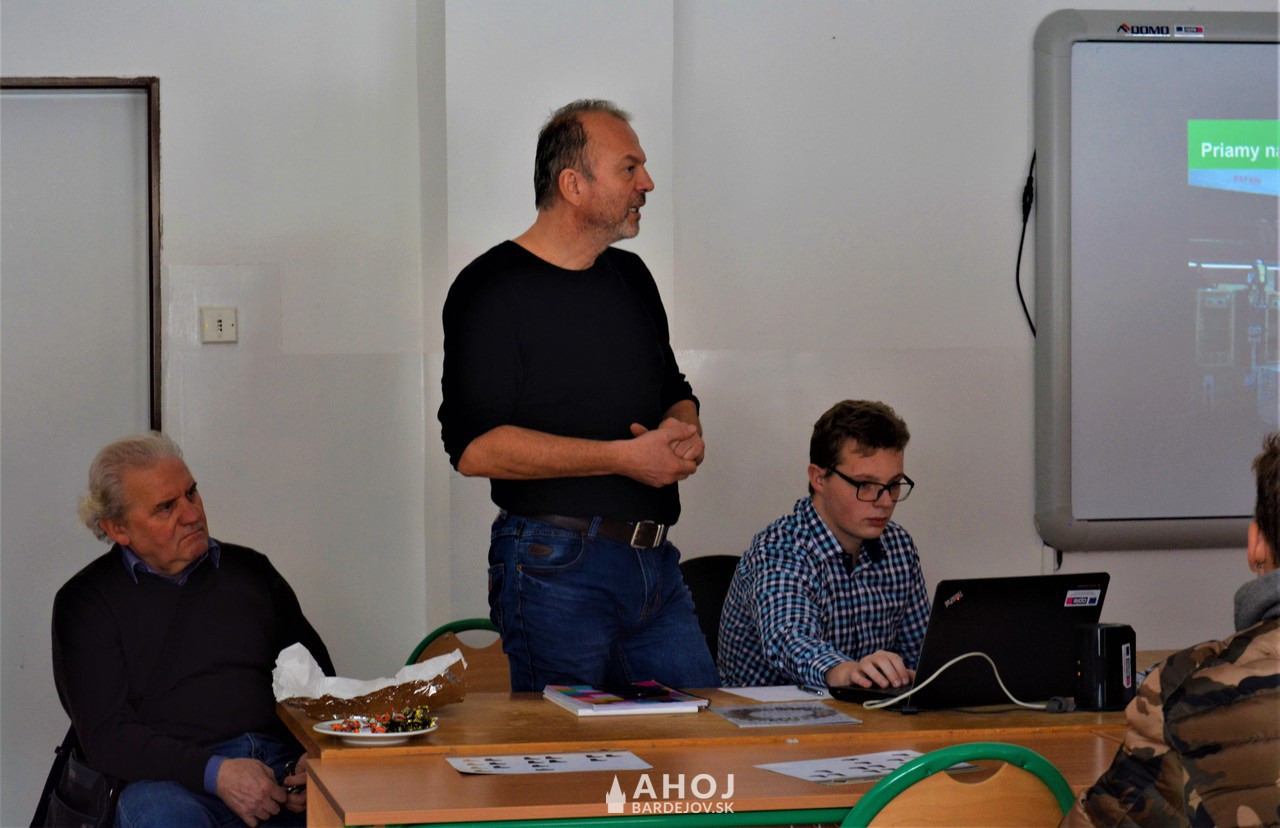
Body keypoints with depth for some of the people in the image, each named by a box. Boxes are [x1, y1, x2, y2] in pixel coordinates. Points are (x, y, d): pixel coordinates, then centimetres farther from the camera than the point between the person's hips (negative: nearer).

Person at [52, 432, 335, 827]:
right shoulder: (86, 601, 9)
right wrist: (214, 773, -16)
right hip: (175, 780, -3)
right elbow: (105, 736, -2)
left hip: (283, 765, 3)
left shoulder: (250, 570, 21)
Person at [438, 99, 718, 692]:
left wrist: (685, 433, 3)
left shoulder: (631, 277, 17)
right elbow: (474, 448, -17)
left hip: (655, 564, 7)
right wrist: (624, 456, -17)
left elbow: (675, 393, 29)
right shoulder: (492, 288, -8)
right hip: (555, 569, -7)